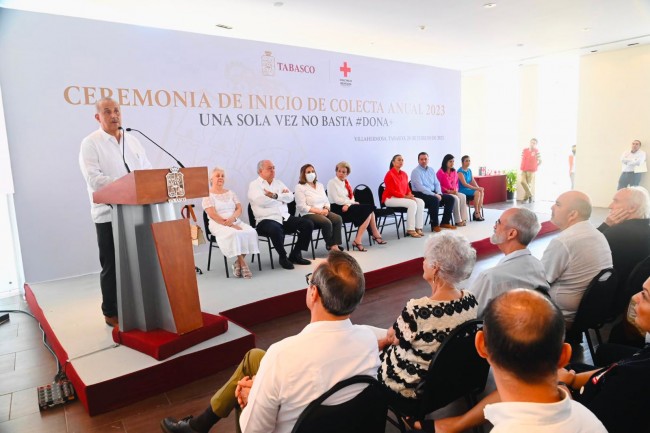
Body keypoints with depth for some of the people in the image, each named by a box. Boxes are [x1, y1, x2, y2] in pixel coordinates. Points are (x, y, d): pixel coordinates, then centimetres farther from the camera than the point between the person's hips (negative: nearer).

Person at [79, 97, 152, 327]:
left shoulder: (132, 141, 13)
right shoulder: (90, 143, -3)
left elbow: (148, 171, 11)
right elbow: (94, 179, -15)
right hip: (109, 213, -4)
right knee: (112, 266, 4)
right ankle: (111, 313, 17)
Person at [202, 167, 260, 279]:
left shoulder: (230, 193, 20)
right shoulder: (208, 195, 3)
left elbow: (239, 209, 10)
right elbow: (212, 215, -9)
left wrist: (232, 218, -13)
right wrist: (228, 224, -19)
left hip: (235, 222, 5)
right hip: (218, 224, -5)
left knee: (251, 232, -25)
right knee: (234, 234, -36)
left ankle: (238, 263, -15)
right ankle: (243, 263, -24)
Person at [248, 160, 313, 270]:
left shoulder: (278, 183, 20)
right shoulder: (254, 185, 2)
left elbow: (290, 197, 7)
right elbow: (261, 201, -17)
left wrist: (276, 196, -9)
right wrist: (282, 196, -4)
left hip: (285, 218, 6)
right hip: (266, 220, -6)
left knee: (308, 224, -10)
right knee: (276, 230, -39)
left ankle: (295, 255, 2)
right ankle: (283, 257, -12)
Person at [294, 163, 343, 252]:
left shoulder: (320, 185, 18)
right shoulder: (300, 187, -3)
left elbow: (326, 201, 16)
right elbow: (302, 207, -12)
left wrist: (326, 209, -8)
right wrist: (319, 211, -16)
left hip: (323, 212, 7)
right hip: (308, 214, -6)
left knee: (338, 219, -20)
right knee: (327, 222, -31)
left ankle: (335, 245, -23)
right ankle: (330, 245, -10)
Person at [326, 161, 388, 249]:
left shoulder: (346, 183, 18)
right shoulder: (332, 182, -3)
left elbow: (351, 197, 9)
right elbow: (337, 200, -11)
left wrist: (348, 204, -13)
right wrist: (352, 202, -8)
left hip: (348, 207, 8)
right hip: (338, 209, -8)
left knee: (369, 209, -15)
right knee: (369, 210, -20)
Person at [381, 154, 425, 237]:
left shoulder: (404, 174, 11)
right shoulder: (390, 174, -13)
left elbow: (407, 188, 16)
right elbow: (392, 191, -17)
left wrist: (410, 195, -6)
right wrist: (405, 196, -20)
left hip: (403, 197, 8)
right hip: (390, 198, -8)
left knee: (420, 202, -14)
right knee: (412, 203, -29)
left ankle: (418, 228, -15)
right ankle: (410, 230, -24)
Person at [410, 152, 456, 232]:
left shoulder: (431, 170, 14)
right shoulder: (415, 171, -9)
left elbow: (437, 183, 13)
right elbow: (420, 187, -20)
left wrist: (439, 193, -7)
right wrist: (434, 195, -23)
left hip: (433, 193, 8)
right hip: (420, 194, -8)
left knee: (450, 199, -5)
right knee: (435, 200, -35)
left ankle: (445, 222, 1)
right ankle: (434, 225, -22)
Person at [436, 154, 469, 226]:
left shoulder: (454, 172, 13)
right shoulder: (440, 172, -8)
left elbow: (456, 183, 20)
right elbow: (439, 185, -10)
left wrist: (456, 190, -1)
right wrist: (448, 191, -17)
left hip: (454, 192, 6)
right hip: (444, 193, -6)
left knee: (463, 196, -22)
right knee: (456, 199, -30)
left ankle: (463, 219, -22)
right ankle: (458, 221, -22)